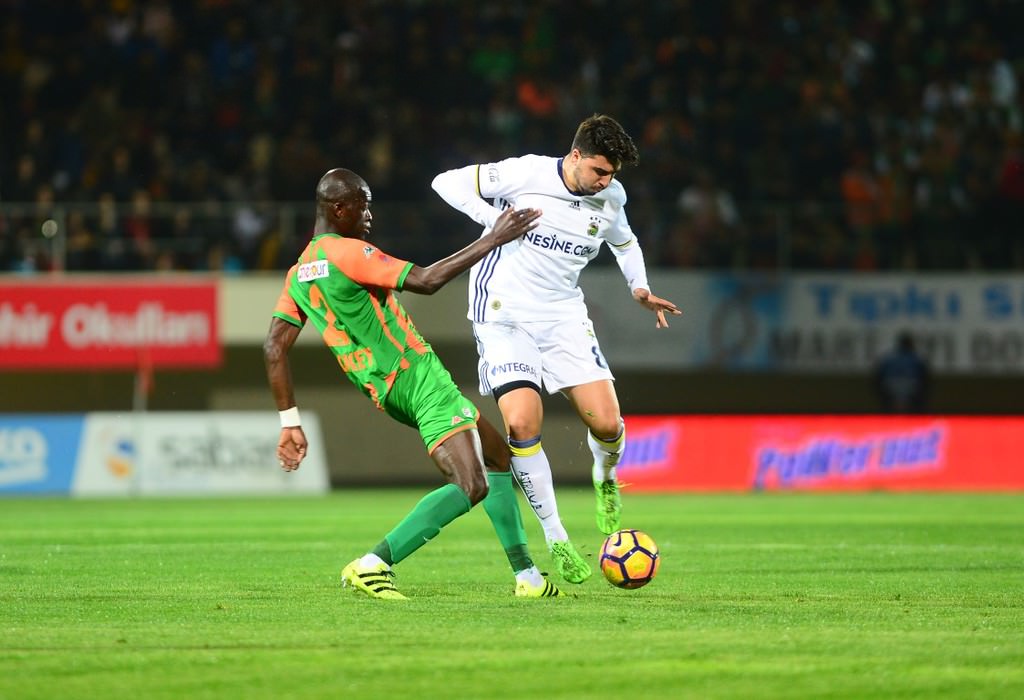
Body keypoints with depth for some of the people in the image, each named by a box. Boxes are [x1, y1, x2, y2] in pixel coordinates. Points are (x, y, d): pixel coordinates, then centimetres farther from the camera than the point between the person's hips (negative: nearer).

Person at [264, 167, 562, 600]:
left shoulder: (298, 275, 11)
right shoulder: (347, 252, -14)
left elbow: (274, 348, 7)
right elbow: (426, 281, -18)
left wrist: (290, 423, 9)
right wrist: (492, 241, -11)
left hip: (388, 395, 10)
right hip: (420, 380, -10)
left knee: (498, 458, 21)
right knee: (472, 488, -19)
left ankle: (526, 576, 21)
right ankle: (372, 566, -22)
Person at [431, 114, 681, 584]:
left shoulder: (610, 197, 3)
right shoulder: (525, 174, -13)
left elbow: (624, 242, 25)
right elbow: (447, 182, -8)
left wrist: (640, 288, 10)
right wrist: (495, 219, -20)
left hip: (563, 316, 4)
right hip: (504, 312, -4)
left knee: (607, 425, -10)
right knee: (522, 422, -22)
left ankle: (605, 481, 28)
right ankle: (556, 539, -8)